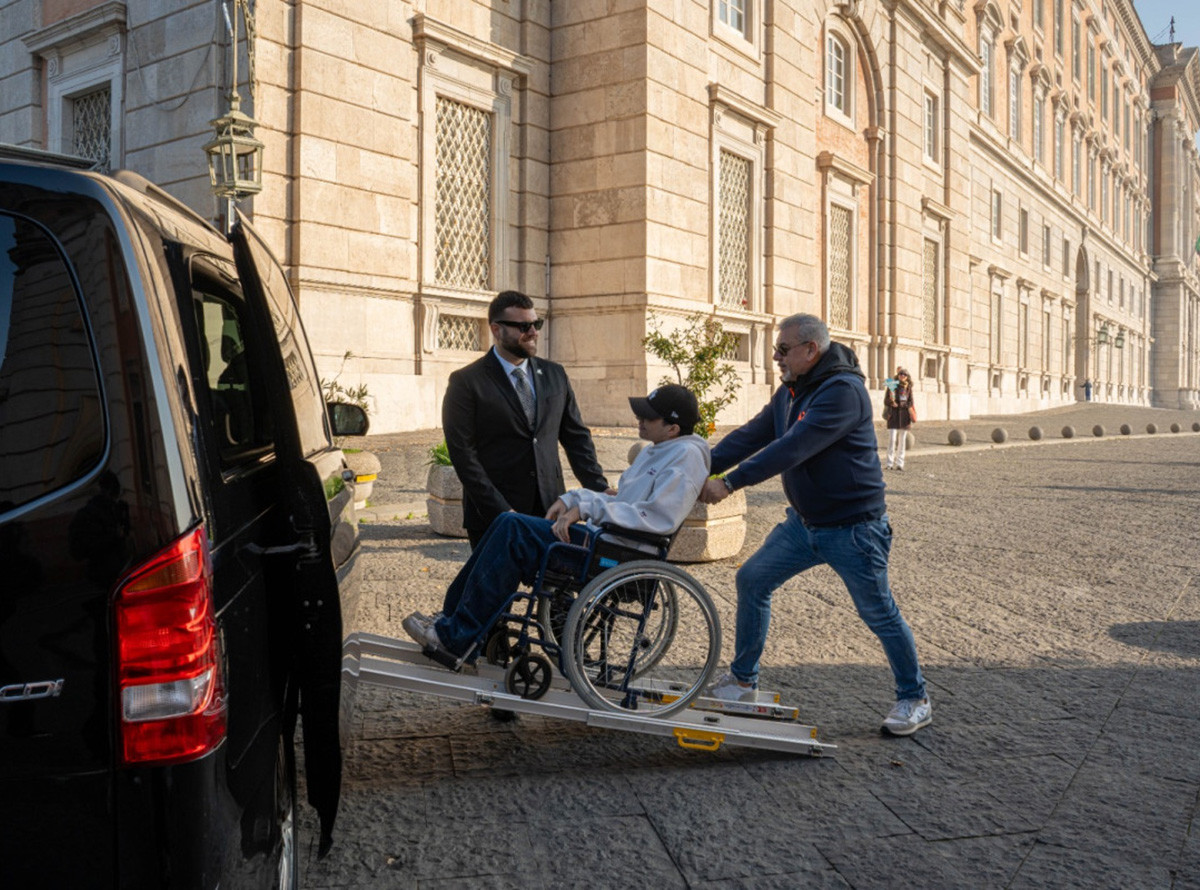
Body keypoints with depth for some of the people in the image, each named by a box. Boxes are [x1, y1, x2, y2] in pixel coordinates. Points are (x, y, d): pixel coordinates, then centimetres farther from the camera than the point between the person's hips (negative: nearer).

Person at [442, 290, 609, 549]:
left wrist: (600, 492, 2)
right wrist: (501, 511, -15)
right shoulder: (466, 382, -3)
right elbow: (463, 454, -8)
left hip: (550, 512, 4)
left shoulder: (554, 374, 13)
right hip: (493, 518, -4)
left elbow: (577, 437, 14)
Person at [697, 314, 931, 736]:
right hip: (804, 521, 8)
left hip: (852, 527, -8)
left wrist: (729, 483, -33)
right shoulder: (791, 391, 8)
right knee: (752, 579, 4)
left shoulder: (843, 390, -23)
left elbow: (792, 448, -31)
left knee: (879, 614, 2)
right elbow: (752, 435, 5)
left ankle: (915, 700, 22)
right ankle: (743, 681, 16)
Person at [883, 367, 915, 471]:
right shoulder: (892, 386, 1)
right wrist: (891, 401, -20)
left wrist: (911, 418, 1)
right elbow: (886, 401, 0)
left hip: (904, 416, 3)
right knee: (892, 439, -9)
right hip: (893, 415, -3)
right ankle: (890, 464, -4)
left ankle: (900, 464, 8)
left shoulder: (908, 387, 8)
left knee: (902, 441, 4)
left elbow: (910, 403, 11)